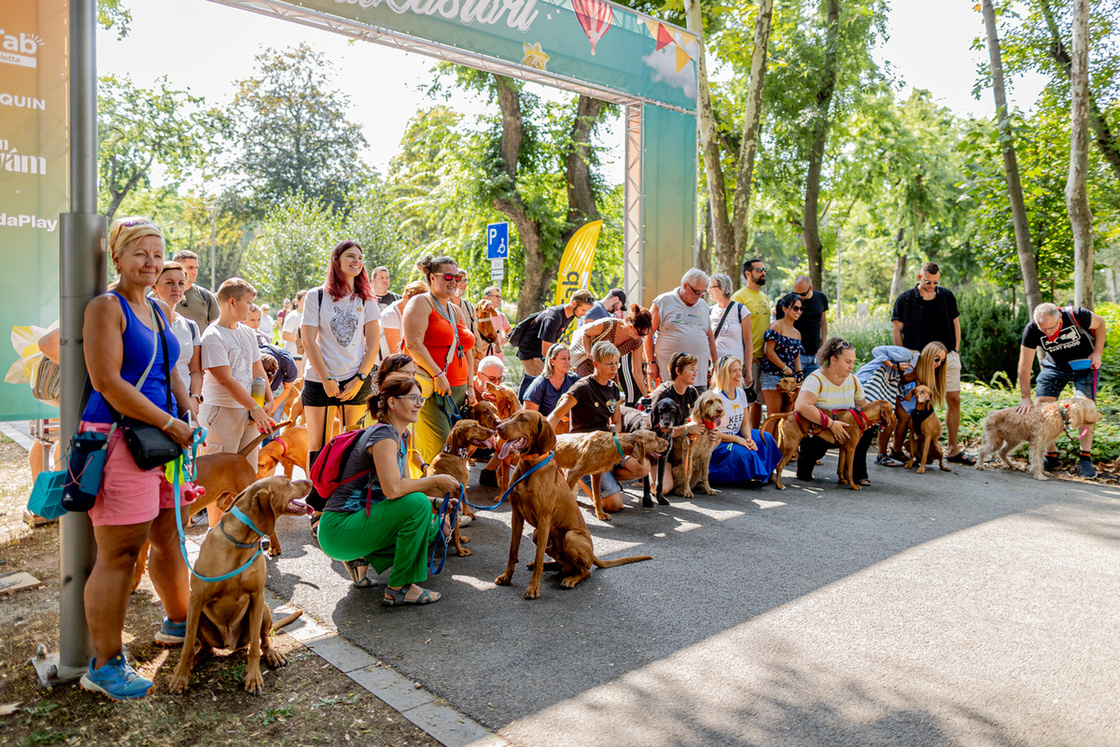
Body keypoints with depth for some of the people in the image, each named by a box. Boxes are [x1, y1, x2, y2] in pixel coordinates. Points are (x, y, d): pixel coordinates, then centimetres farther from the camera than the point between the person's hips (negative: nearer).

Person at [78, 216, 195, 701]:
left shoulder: (161, 310, 16)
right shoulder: (107, 307, -10)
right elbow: (108, 381, -17)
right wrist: (169, 423, -15)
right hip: (118, 438, -8)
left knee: (169, 538, 18)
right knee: (118, 554, -2)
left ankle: (178, 622, 37)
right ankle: (103, 665, 11)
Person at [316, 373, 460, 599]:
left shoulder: (403, 436, 11)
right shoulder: (383, 434, -19)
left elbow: (405, 484, 12)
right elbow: (393, 489, -32)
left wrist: (441, 492, -2)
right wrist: (436, 480, -20)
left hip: (359, 519, 9)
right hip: (338, 529, -9)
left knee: (431, 526, 6)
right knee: (417, 503, -25)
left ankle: (361, 556, 10)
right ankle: (398, 589, -14)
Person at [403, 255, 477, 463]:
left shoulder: (456, 310, 23)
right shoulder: (421, 303, -1)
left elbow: (467, 350, 24)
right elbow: (413, 344, -15)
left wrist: (469, 386, 16)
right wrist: (437, 374, -20)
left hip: (458, 389, 8)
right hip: (432, 388, -8)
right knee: (439, 449, -14)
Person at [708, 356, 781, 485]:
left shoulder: (741, 393, 7)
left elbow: (745, 423, 11)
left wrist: (749, 439, -10)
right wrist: (737, 439, -21)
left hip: (737, 437, 9)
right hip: (717, 444, -9)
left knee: (765, 438, -2)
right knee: (742, 453, -32)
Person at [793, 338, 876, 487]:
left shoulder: (853, 381, 3)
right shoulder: (816, 379, -19)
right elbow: (801, 406, -36)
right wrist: (831, 424, -40)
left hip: (843, 430, 5)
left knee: (867, 430, -19)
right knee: (818, 443, -37)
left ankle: (858, 474, -2)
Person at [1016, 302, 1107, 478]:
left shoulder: (1076, 315, -31)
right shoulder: (1031, 330, -26)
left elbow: (1100, 324, -7)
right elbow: (1024, 365, -21)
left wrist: (1097, 353, -14)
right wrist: (1026, 397, -22)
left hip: (1085, 364, -1)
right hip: (1054, 366, 2)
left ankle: (1085, 458, -3)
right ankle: (1051, 457, 5)